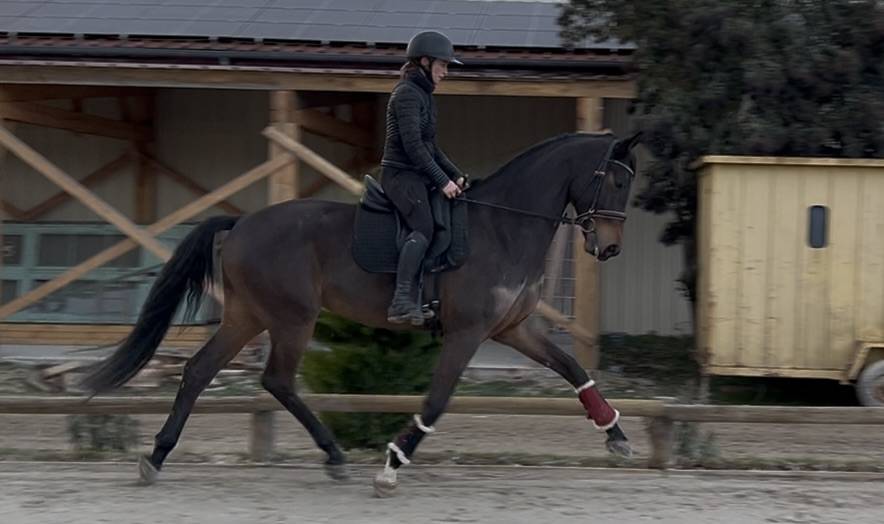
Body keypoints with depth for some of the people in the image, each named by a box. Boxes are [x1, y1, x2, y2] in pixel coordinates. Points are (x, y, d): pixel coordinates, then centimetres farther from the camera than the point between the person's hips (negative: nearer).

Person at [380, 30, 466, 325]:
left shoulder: (424, 95, 20)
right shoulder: (407, 93, -11)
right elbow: (413, 146, -19)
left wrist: (455, 175, 15)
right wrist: (442, 181, -18)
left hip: (417, 175, 10)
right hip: (400, 174, -10)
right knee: (424, 228, -26)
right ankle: (402, 302, -34)